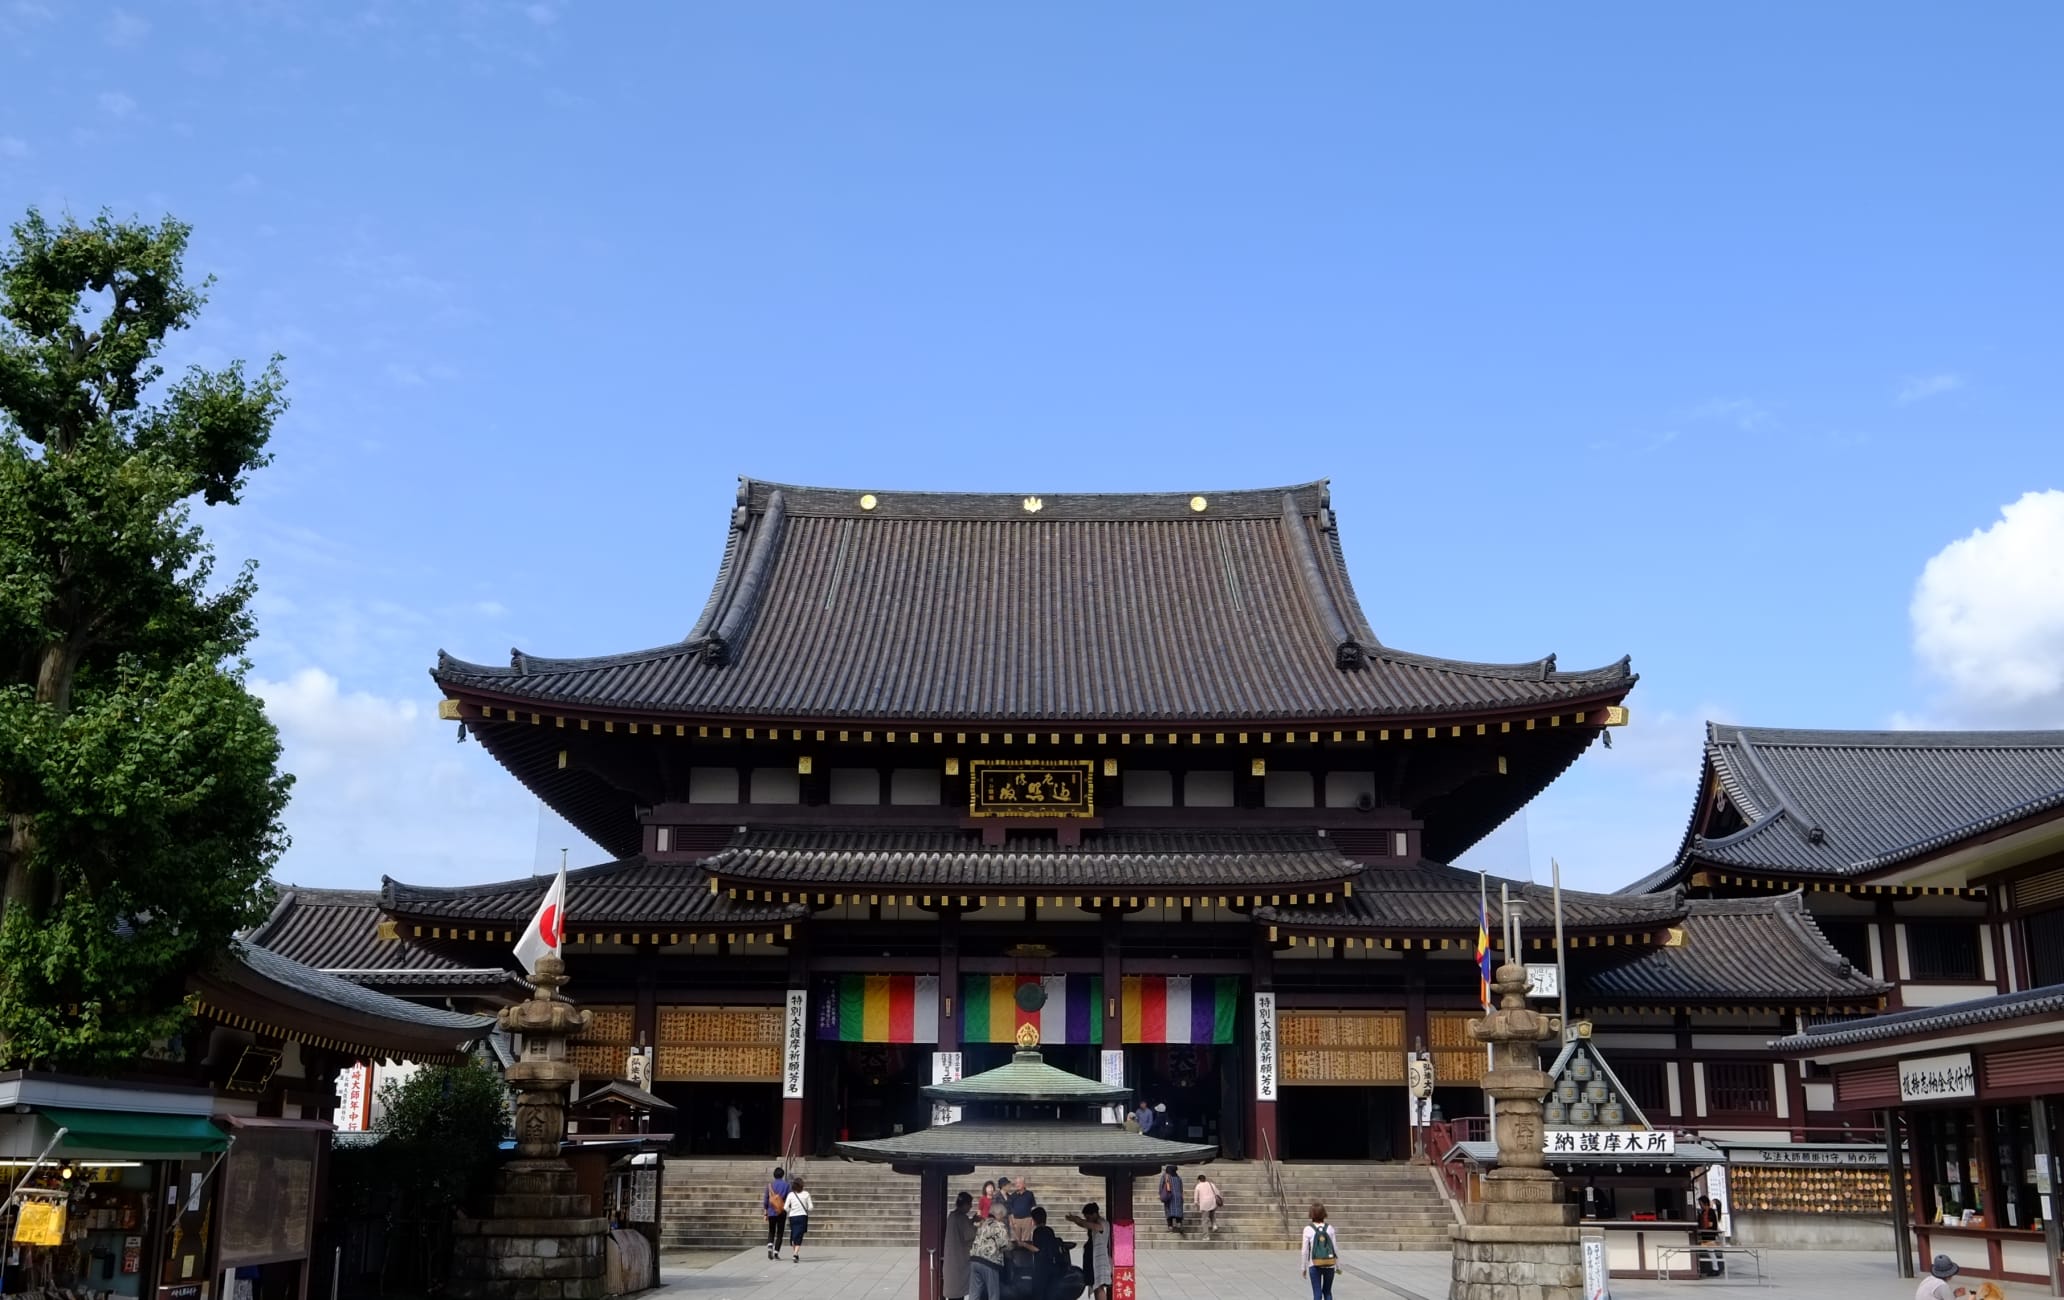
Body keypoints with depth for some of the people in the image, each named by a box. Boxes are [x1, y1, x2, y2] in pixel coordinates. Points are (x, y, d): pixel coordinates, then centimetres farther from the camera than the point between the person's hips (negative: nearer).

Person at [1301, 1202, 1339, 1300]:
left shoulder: (1308, 1229, -9)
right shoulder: (1329, 1228, -4)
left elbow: (1305, 1251, -6)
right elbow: (1336, 1249, -1)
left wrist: (1304, 1268, 4)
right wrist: (1338, 1266, 10)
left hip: (1315, 1266, -2)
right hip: (1329, 1266, 2)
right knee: (1327, 1291, 19)